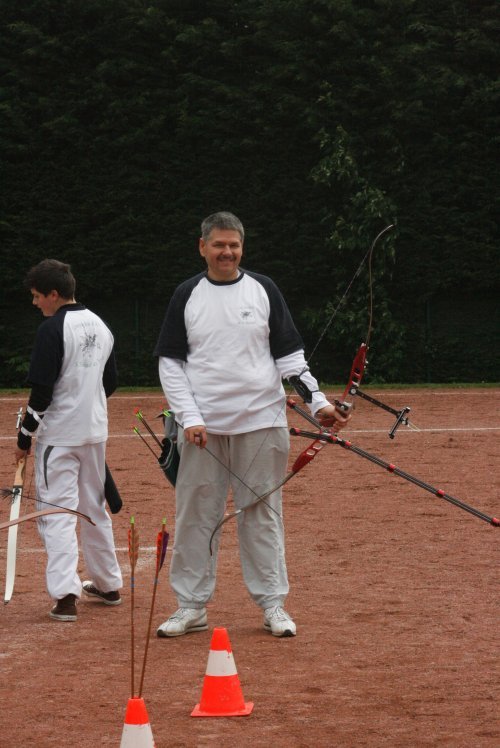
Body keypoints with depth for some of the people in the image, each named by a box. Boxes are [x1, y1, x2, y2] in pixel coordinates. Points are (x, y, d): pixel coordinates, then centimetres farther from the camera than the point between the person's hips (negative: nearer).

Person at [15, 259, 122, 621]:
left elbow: (41, 391, -17)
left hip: (59, 434, -7)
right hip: (95, 430, 7)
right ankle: (108, 584, 28)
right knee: (95, 508, 19)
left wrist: (25, 436, -9)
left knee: (58, 511, -7)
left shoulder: (53, 329, -15)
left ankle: (65, 593, -16)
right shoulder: (100, 326, 8)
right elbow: (111, 382, 14)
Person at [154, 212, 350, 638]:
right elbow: (170, 363, 3)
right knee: (195, 515, 2)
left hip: (261, 423, 0)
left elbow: (289, 355, 7)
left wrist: (317, 401, -5)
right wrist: (189, 417, -8)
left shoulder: (264, 291, 6)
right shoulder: (187, 296, 5)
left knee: (262, 514, 3)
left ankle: (273, 605, 10)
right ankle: (192, 607, 11)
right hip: (203, 427, 0)